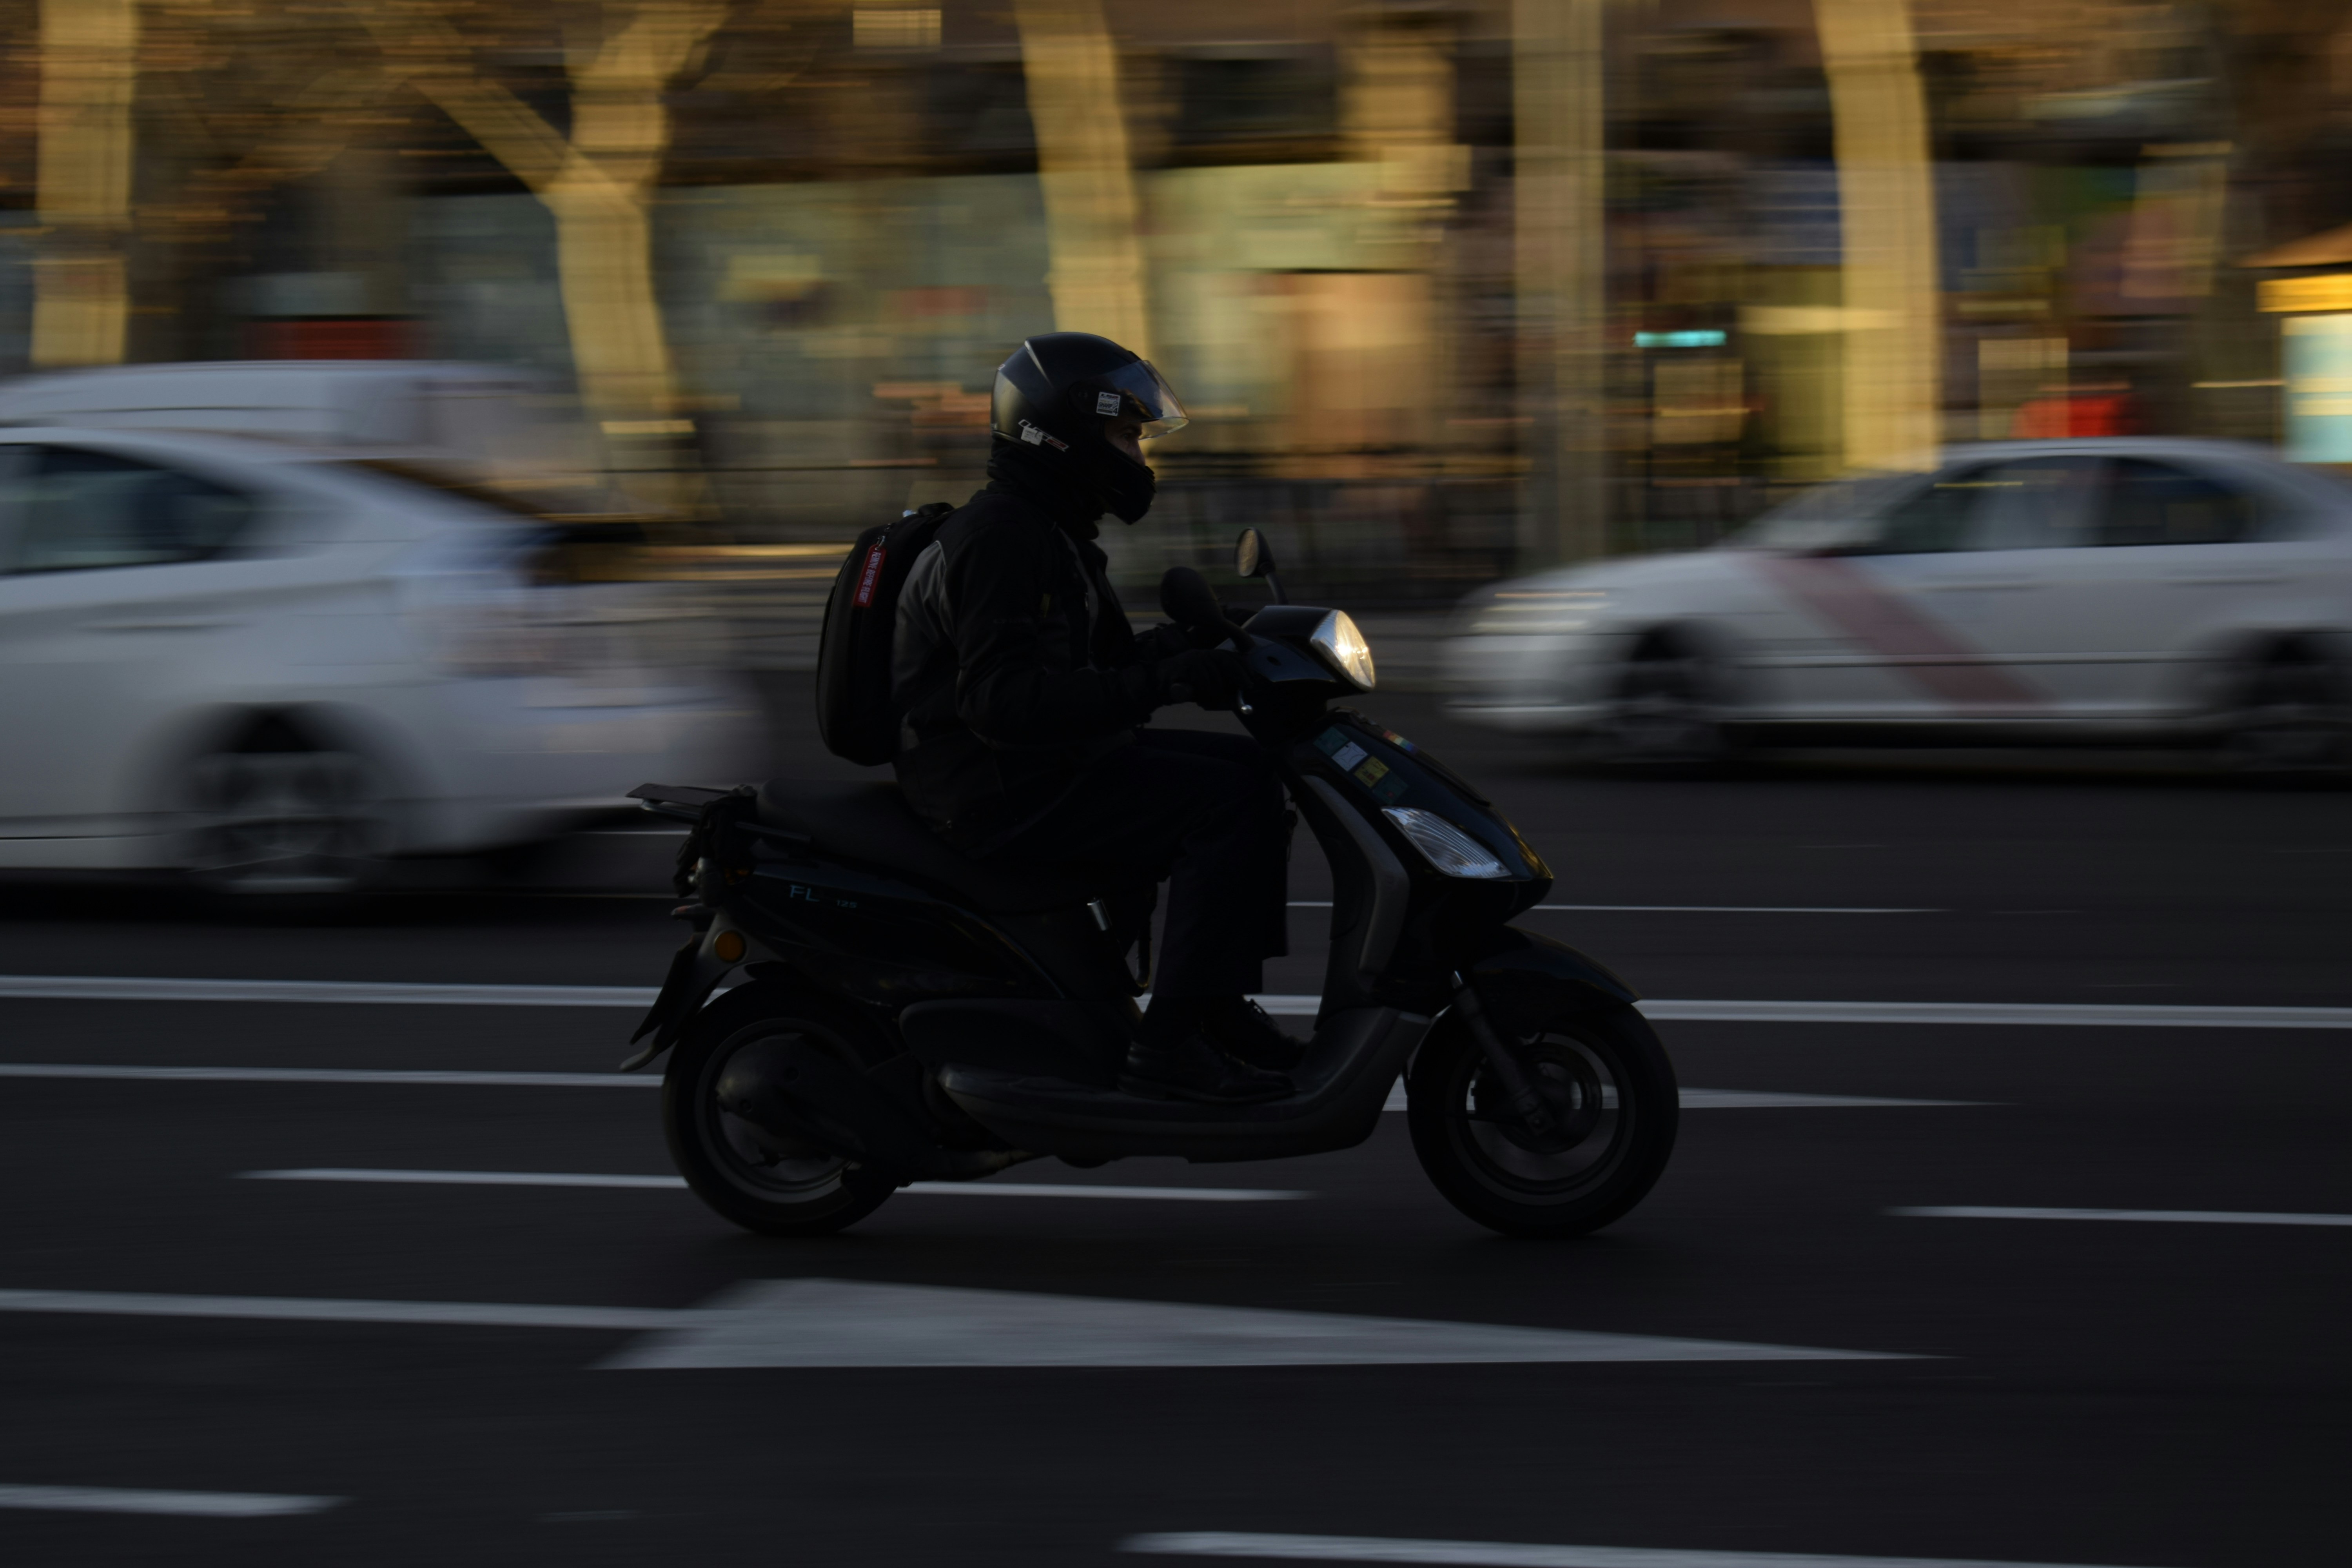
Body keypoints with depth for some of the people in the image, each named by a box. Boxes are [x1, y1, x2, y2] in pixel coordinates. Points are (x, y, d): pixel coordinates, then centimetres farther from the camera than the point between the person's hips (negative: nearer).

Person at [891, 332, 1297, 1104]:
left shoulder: (1051, 531, 17)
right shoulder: (1002, 535, -18)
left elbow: (1103, 658, 24)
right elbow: (1001, 698, -29)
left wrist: (1187, 645, 5)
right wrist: (1156, 682, -33)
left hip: (1051, 763, 11)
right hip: (997, 788, -11)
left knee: (1249, 769, 10)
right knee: (1227, 802, -20)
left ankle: (1223, 1011, 7)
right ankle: (1170, 1045, -21)